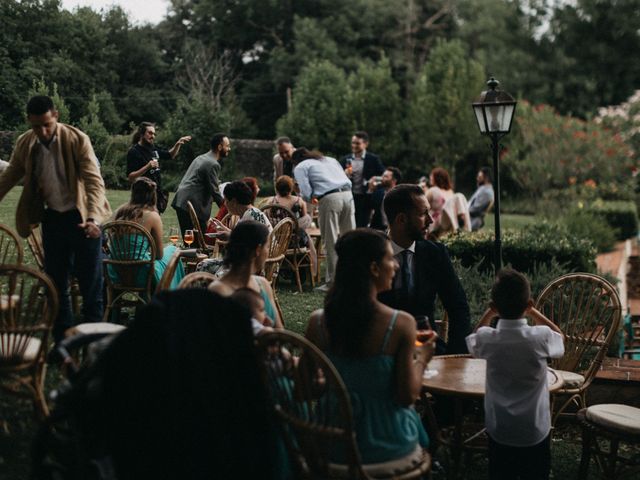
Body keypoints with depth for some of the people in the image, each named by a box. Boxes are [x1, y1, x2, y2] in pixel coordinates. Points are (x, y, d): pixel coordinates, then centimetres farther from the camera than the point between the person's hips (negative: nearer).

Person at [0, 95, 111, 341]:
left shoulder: (77, 139, -16)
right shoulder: (25, 143, -2)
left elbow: (94, 181, -20)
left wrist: (93, 219, -33)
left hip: (82, 217, -4)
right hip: (52, 218, 5)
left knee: (90, 281, 1)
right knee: (56, 281, 11)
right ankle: (61, 338, 23)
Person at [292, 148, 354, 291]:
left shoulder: (300, 167, 12)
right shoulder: (330, 159, 29)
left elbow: (306, 193, -2)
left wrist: (311, 198, 21)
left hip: (329, 198, -6)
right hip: (348, 194, 6)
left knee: (331, 242, 0)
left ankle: (332, 282, 4)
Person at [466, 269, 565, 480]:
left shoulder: (487, 338, -14)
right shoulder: (541, 337, -17)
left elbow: (474, 340, 12)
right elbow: (560, 337, 9)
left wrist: (489, 314, 14)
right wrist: (533, 312, 10)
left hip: (499, 432, 1)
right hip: (536, 432, -1)